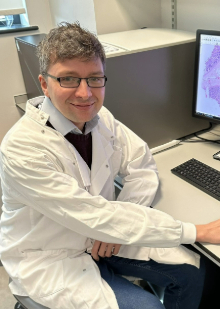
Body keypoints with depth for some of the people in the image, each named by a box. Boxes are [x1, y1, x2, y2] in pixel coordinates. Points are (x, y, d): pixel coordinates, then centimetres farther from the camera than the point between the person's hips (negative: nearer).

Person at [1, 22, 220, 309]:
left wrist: (116, 223, -17)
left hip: (98, 234, 5)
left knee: (190, 268, -1)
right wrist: (196, 232, -27)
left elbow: (143, 166, -1)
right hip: (50, 258, -4)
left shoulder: (100, 117, -9)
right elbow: (93, 216, -31)